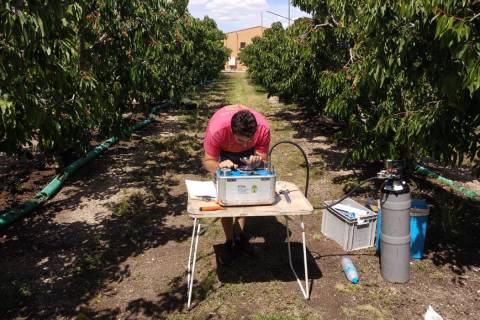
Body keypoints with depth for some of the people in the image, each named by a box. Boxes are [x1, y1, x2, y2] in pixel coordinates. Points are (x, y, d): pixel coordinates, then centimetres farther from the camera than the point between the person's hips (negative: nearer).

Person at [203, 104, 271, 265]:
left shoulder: (263, 127, -39)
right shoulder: (216, 129, -43)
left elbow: (263, 159, -25)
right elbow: (208, 161, -30)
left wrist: (257, 161, -48)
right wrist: (220, 165, -51)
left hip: (248, 153, 2)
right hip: (223, 151, -2)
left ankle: (239, 234, 19)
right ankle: (230, 242, 4)